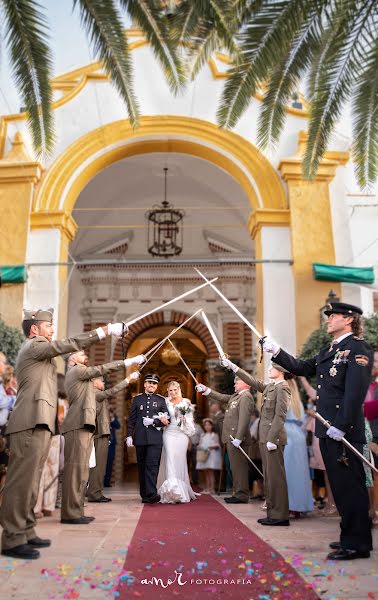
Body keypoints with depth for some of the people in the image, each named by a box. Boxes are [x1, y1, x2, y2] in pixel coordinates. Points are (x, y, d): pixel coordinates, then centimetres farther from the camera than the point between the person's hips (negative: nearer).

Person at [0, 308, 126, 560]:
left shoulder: (39, 352, 26)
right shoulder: (33, 346, -4)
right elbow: (67, 344, -17)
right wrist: (104, 331, -18)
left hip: (38, 424, 10)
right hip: (32, 423, -10)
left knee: (29, 481, 11)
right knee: (22, 480, -8)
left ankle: (25, 532, 17)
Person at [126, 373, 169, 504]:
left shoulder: (161, 400, 8)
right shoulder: (137, 399, 11)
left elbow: (166, 420, 1)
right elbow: (131, 420, 8)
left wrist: (152, 421, -12)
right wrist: (129, 435, 0)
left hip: (155, 439, -2)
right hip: (140, 438, 2)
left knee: (152, 465, -13)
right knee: (142, 467, 7)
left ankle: (151, 493, -17)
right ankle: (144, 495, 16)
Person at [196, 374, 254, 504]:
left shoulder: (246, 397, -14)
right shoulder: (236, 396, 17)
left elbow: (244, 419, -21)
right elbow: (222, 398, 25)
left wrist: (238, 438, -24)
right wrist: (205, 390, 20)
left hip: (237, 439, -10)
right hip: (232, 438, 10)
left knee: (239, 467, -4)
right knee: (236, 467, 14)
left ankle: (242, 496, 3)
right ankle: (238, 493, 21)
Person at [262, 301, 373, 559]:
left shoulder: (358, 348, -11)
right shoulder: (328, 352, 17)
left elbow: (355, 391, -19)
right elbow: (302, 368, 22)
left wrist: (341, 426, -23)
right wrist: (276, 351, 11)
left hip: (345, 431, -9)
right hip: (328, 430, 9)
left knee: (350, 485, -1)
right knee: (340, 486, 17)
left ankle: (356, 544, 11)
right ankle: (351, 536, 30)